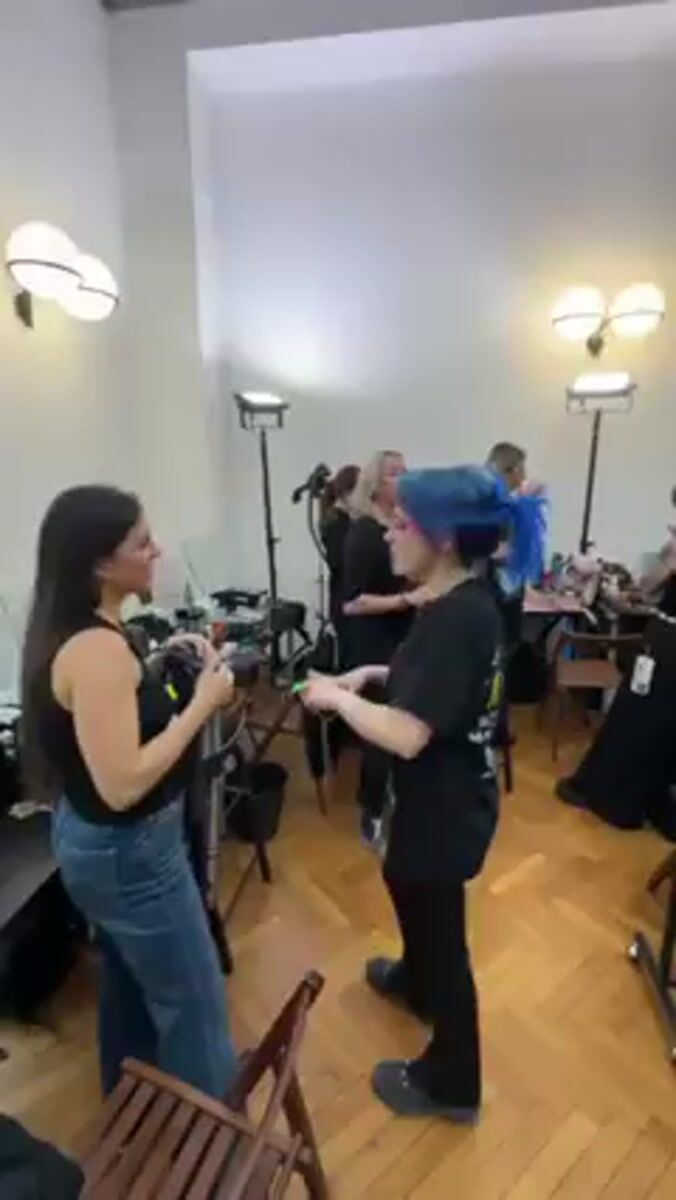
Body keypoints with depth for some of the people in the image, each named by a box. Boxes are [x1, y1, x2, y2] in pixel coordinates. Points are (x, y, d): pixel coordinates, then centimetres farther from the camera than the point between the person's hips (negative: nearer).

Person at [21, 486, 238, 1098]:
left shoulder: (71, 630, 0)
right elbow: (123, 784, -30)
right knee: (193, 1001, 13)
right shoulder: (97, 647, -30)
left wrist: (165, 672, 3)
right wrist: (203, 702, -25)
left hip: (96, 838, 10)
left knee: (130, 982, 30)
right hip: (128, 851, -10)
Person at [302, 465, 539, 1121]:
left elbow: (407, 735, -34)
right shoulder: (467, 601, -1)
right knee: (413, 897, 33)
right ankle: (415, 981, 62)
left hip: (443, 808, -9)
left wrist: (336, 697, -20)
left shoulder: (451, 618, -31)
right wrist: (380, 673, 2)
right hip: (452, 794, 9)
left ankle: (450, 1082, 41)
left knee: (440, 930, 14)